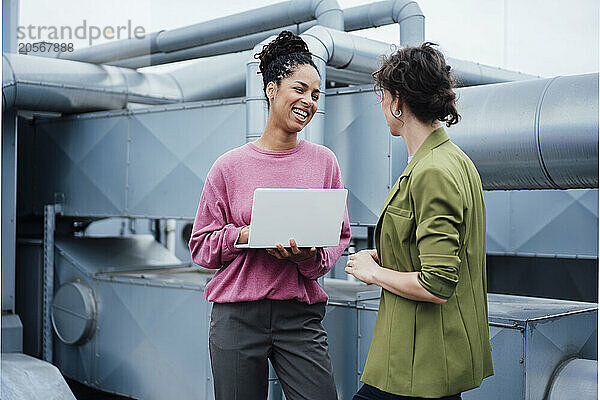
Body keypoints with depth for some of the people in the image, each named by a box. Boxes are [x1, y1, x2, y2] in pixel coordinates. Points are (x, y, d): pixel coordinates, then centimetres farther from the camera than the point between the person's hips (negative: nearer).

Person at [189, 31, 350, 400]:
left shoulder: (324, 162, 6)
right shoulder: (230, 166, 1)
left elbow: (340, 237, 8)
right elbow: (202, 245, 4)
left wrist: (310, 255, -13)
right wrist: (247, 235, -14)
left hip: (300, 314, 1)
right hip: (237, 314, -1)